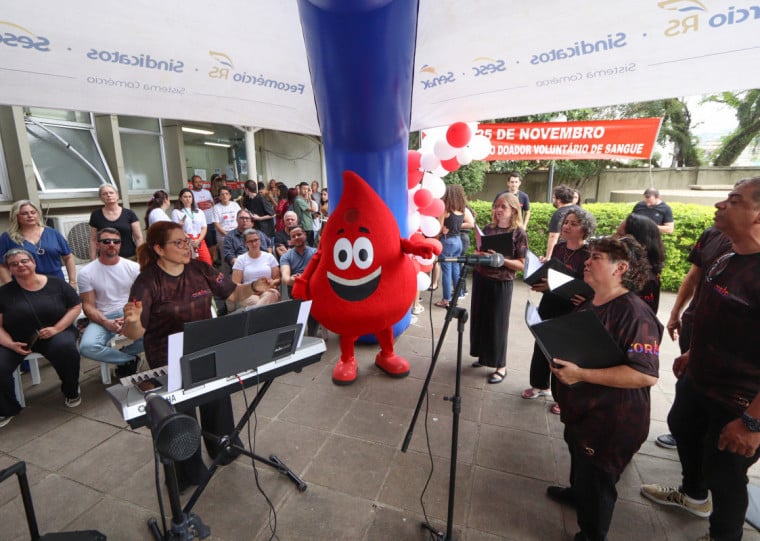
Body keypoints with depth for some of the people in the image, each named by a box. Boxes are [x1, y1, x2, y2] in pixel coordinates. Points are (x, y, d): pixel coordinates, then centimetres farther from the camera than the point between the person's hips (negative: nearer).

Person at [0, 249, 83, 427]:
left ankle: (71, 392, -5)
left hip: (55, 333, -2)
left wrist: (57, 328, -12)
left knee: (66, 348, -33)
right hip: (16, 340, 2)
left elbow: (76, 307, 2)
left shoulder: (56, 284, 0)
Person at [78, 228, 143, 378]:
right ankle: (131, 359, -4)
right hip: (103, 318, 0)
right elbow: (88, 305, -1)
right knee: (87, 347, -31)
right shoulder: (86, 272, 1)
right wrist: (106, 323, -20)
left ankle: (124, 359, 0)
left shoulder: (133, 267, 3)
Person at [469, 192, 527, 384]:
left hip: (501, 283, -5)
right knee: (479, 319, 13)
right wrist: (480, 255, -9)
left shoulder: (519, 234, -8)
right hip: (481, 279, 5)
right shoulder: (488, 228, 5)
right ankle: (483, 354, 33)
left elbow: (521, 265, -9)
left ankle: (501, 366, 17)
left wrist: (501, 259, -23)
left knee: (497, 323, 3)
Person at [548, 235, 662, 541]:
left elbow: (647, 375, -33)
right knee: (579, 462, 32)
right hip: (580, 410, 9)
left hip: (610, 423, -9)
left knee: (597, 482, 12)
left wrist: (581, 374, -35)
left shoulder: (635, 315, -27)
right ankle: (576, 492, 58)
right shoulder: (590, 303, 3)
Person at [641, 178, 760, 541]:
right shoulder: (727, 260, 0)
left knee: (724, 475, 12)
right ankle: (693, 494, 56)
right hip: (697, 379, 9)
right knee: (683, 431, 29)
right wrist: (692, 354, 21)